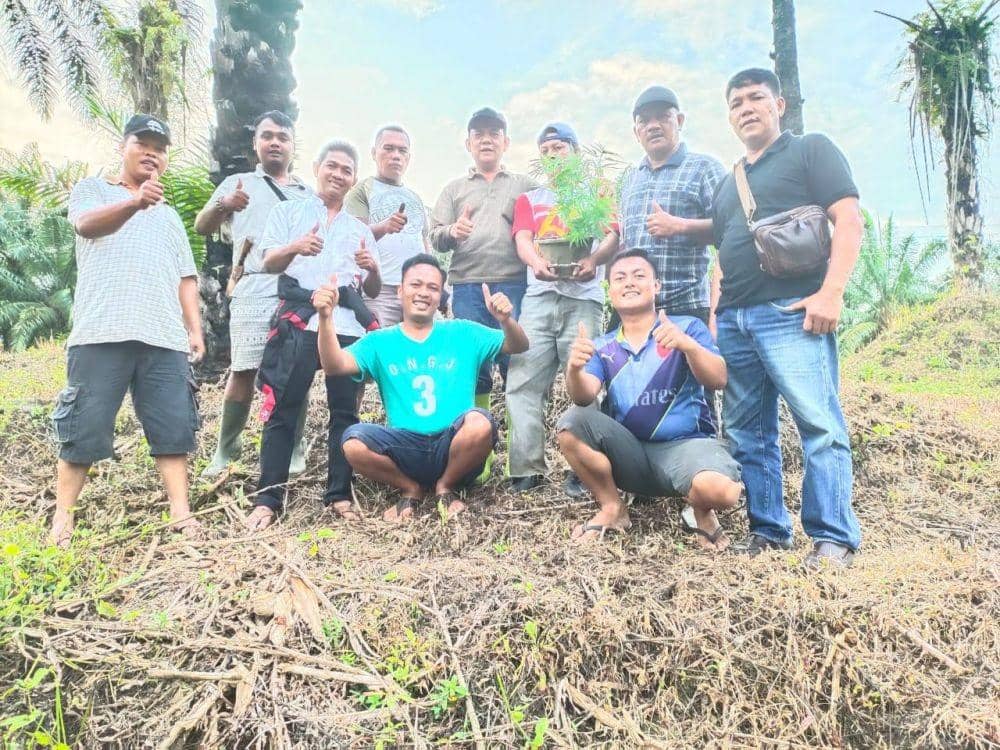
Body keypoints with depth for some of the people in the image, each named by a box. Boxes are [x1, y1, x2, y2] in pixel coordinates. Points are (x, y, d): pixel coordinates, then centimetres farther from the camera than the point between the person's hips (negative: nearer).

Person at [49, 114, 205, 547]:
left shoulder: (169, 215, 28)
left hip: (165, 337, 4)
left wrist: (195, 328, 9)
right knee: (85, 428, -2)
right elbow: (87, 224, -11)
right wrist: (133, 203, -31)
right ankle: (63, 516, 7)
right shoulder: (92, 190, 14)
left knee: (174, 427, -3)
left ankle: (181, 511, -2)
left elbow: (185, 277, 22)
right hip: (102, 333, -4)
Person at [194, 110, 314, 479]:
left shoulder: (308, 193, 23)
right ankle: (225, 449, 8)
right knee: (243, 371, -6)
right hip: (254, 292, -2)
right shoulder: (238, 183, 16)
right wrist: (221, 206, -16)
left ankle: (294, 449, 11)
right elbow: (202, 227, 7)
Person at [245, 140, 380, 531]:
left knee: (345, 411, 1)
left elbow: (373, 291, 18)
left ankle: (339, 495, 7)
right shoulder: (288, 211, 14)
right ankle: (267, 499, -2)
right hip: (298, 324, -3)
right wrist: (295, 248, -22)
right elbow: (269, 263, 0)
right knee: (282, 411, -6)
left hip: (348, 327, 3)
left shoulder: (361, 230, 23)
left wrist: (373, 268, -5)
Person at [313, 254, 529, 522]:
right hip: (405, 448, 1)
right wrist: (326, 317, -20)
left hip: (454, 447, 0)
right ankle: (411, 489, 5)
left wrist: (506, 320, -19)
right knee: (353, 441, -27)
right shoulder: (380, 342, 11)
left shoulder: (463, 333, 11)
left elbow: (518, 347, 4)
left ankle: (445, 486, 1)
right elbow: (335, 366, -3)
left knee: (480, 423, -33)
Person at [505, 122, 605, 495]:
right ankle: (526, 468, -3)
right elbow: (522, 241, 6)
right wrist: (538, 262, -19)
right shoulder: (528, 199, 23)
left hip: (583, 296, -2)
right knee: (523, 383, -7)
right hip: (538, 296, 2)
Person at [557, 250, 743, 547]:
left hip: (685, 444, -3)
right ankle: (612, 508, -2)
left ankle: (701, 511, 5)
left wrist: (687, 345, -34)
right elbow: (585, 397, -10)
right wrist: (574, 369, -33)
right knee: (571, 424, -21)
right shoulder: (602, 346, 8)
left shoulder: (687, 327, 0)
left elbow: (718, 380, -15)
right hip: (629, 451, 3)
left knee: (719, 489, -34)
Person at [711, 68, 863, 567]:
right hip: (734, 321, 7)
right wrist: (714, 314, 15)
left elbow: (849, 220, -4)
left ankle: (833, 538, -2)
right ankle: (767, 531, 15)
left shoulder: (810, 150, 8)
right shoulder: (728, 183, 26)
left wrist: (831, 292, -15)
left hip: (791, 313, -7)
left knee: (820, 425, -10)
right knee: (747, 433, 6)